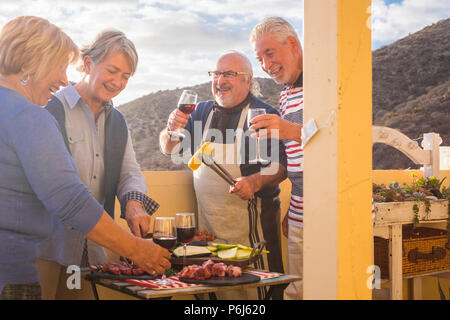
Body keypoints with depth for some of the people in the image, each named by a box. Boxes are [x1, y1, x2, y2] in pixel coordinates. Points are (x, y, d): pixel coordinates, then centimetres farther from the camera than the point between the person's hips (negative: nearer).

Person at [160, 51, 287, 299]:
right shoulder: (202, 111, 12)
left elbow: (281, 165, -11)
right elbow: (169, 149, 15)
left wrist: (256, 181, -30)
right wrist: (172, 129, -7)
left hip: (252, 222, -5)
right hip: (207, 222, 5)